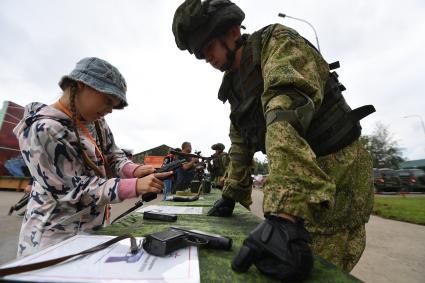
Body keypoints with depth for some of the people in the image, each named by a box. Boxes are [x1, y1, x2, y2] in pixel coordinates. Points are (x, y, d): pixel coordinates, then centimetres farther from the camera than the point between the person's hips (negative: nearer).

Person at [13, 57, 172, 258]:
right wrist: (135, 186, -33)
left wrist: (136, 170, -17)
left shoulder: (96, 122, 1)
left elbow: (114, 157, 3)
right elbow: (74, 189, -24)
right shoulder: (42, 130, -22)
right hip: (56, 239, -7)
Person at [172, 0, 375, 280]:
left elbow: (288, 114, -32)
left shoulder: (278, 42, -13)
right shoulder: (234, 87, 10)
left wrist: (284, 214, -41)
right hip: (298, 186, 7)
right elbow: (241, 146, 13)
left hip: (338, 174, -7)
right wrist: (230, 195, 15)